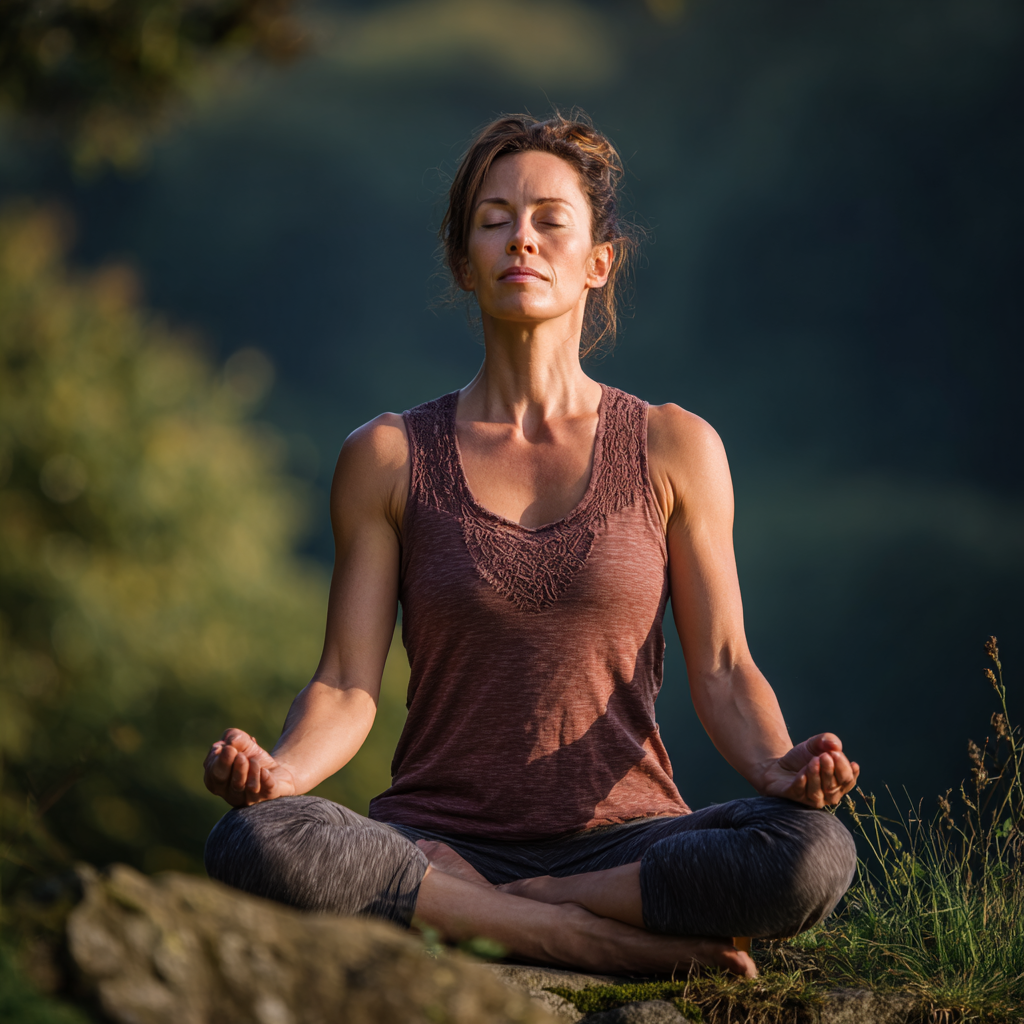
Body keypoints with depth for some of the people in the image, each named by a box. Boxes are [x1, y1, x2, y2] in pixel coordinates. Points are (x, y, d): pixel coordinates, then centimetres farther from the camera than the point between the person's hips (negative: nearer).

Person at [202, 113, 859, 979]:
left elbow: (721, 667, 3)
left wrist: (777, 766, -19)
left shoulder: (673, 449, 6)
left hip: (624, 837, 0)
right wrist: (277, 770, -21)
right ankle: (647, 946, -25)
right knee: (253, 846, -33)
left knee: (814, 854, -32)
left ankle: (469, 914, -17)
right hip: (438, 834, 0)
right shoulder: (389, 458, 6)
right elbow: (347, 686, 2)